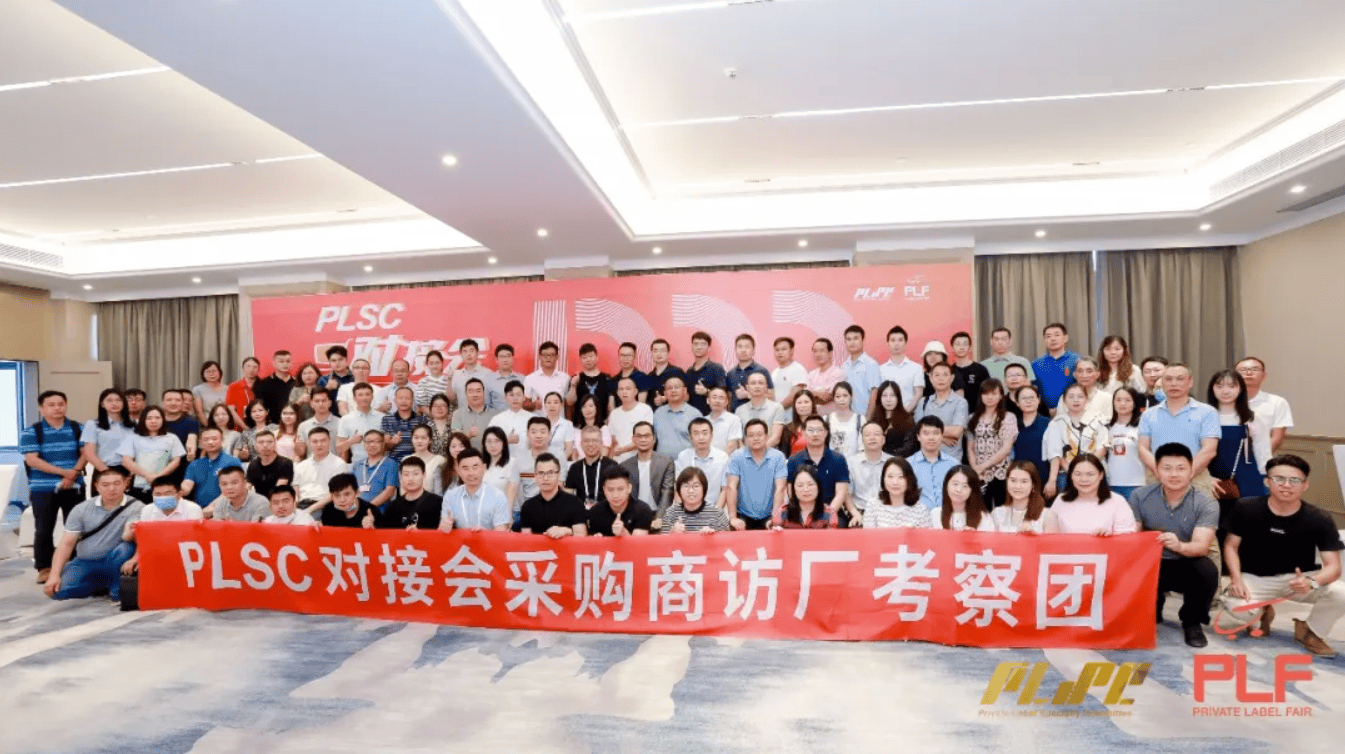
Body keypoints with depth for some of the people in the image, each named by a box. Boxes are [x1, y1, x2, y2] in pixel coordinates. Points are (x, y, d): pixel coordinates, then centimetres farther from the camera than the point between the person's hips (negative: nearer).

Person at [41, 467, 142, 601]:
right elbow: (66, 544, 0)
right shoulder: (81, 509, 1)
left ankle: (117, 590, -13)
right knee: (57, 591, -20)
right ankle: (103, 585, 8)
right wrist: (54, 575, -11)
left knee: (126, 547, -34)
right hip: (85, 563, 4)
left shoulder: (136, 508, -9)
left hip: (113, 563, -3)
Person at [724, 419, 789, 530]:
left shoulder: (778, 457, 0)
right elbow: (732, 487, -6)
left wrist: (775, 518, -16)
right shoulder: (736, 457, 0)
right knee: (735, 531, -28)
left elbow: (780, 488, -7)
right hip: (743, 515, 0)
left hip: (768, 516, 0)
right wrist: (733, 518, -14)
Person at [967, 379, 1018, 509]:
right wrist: (975, 468, -5)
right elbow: (970, 448, 10)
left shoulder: (1008, 419, 0)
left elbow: (1006, 449, -7)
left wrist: (983, 466, -9)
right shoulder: (974, 419, 11)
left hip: (1001, 474, -3)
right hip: (979, 476, 3)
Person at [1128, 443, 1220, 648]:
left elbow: (1201, 546, -25)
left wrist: (1180, 546, -48)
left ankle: (1192, 622, -3)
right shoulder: (1140, 497, -6)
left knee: (1207, 570, -34)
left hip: (1187, 566, -1)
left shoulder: (1206, 504, -12)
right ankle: (1150, 615, 8)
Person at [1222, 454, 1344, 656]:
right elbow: (1231, 545, -3)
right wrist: (1236, 579, -19)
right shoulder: (1247, 509, -14)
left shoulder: (1319, 520, -14)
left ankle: (1310, 631, 5)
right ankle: (1263, 613, 12)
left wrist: (1312, 582, -37)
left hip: (1299, 578, 1)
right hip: (1256, 578, -1)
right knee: (1237, 606, -31)